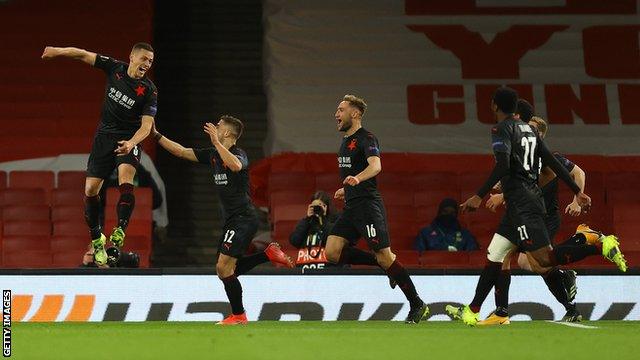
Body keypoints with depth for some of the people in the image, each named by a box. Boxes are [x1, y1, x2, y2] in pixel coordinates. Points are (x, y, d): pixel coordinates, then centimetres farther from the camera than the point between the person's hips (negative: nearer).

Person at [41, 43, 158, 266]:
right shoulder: (115, 68, -5)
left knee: (125, 182, -30)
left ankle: (120, 231, -32)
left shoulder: (149, 91, -12)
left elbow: (146, 126, -17)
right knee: (90, 190, 0)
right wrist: (58, 51, -5)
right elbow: (84, 55, 3)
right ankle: (97, 239, 15)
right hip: (104, 136, 3)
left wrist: (132, 143, -34)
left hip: (129, 140, -3)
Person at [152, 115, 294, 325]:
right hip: (232, 220, 9)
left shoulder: (239, 154, -13)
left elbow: (235, 165, -39)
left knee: (224, 267, -13)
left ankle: (238, 315, -1)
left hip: (243, 219, -9)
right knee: (225, 270, 10)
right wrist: (157, 135, 10)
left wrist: (216, 142, -35)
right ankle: (269, 254, 16)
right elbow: (181, 152, 15)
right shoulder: (212, 155, 12)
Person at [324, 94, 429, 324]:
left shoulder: (366, 139, -11)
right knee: (332, 252, -6)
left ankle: (417, 305, -1)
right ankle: (387, 266, 7)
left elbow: (375, 166, -30)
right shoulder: (346, 141, 18)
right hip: (351, 208, 9)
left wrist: (357, 179, -47)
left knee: (384, 257, -11)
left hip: (368, 204, -9)